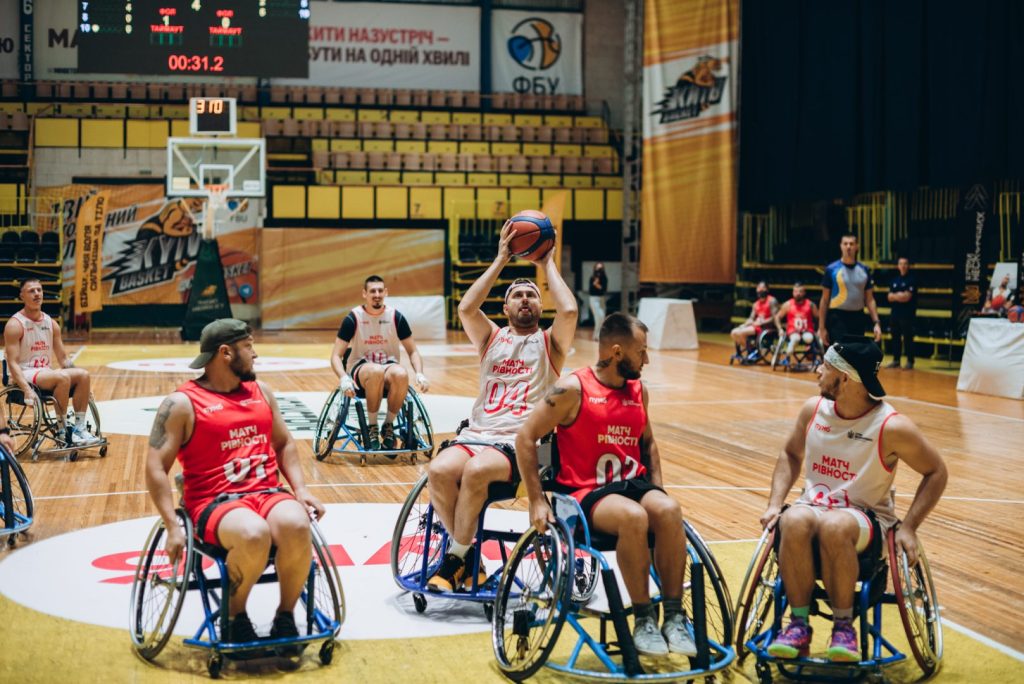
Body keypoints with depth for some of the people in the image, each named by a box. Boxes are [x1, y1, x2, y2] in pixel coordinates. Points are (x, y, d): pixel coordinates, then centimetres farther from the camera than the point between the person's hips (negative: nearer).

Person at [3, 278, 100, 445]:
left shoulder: (51, 323, 9)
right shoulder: (15, 325, -10)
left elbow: (63, 358, 14)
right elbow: (12, 363, -17)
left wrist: (77, 381, 1)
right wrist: (27, 390, -30)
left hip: (46, 372, 7)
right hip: (25, 375, -7)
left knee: (83, 375, -17)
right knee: (63, 377, -32)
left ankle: (79, 428, -15)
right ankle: (62, 431, -22)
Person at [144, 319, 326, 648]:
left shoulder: (261, 391, 18)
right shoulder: (182, 403, 0)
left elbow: (284, 444, 26)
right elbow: (156, 467, -5)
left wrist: (300, 489, 8)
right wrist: (173, 527, -15)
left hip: (268, 493, 4)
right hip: (216, 503, -4)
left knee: (296, 526, -32)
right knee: (255, 535, -38)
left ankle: (285, 617, -10)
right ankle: (236, 617, -9)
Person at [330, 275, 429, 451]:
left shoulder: (396, 317, 0)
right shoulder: (353, 319, -6)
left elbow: (413, 351, 8)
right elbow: (336, 355, -7)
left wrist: (419, 374, -11)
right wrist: (343, 377, -27)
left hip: (389, 365, 2)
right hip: (360, 368, -2)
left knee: (401, 375, -36)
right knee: (376, 372, -39)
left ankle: (388, 426, -13)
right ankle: (372, 429, -21)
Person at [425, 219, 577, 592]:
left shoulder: (549, 342, 12)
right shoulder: (492, 337, 19)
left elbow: (568, 310, -10)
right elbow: (466, 308, -2)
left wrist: (547, 263, 3)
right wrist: (501, 260, 3)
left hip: (522, 443, -3)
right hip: (477, 434, 3)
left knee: (476, 471, -35)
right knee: (439, 471, -29)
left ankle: (456, 558, -16)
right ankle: (467, 556, -11)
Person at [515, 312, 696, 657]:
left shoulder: (638, 390, 11)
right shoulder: (573, 389, -9)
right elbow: (526, 438, -8)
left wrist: (657, 487, 12)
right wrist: (537, 501, -10)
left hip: (633, 482, 5)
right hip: (586, 492, -5)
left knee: (668, 510, -29)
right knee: (633, 517, -36)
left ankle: (674, 615, -20)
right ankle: (643, 618, -21)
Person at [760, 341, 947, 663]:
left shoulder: (892, 427, -13)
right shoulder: (814, 409, 2)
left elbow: (936, 472, -3)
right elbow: (791, 455, 18)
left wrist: (908, 527, -12)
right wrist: (774, 503, 4)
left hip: (865, 516, -3)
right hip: (813, 506, 4)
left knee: (834, 526, -40)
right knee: (795, 521, -34)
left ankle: (844, 626, -20)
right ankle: (799, 625, -21)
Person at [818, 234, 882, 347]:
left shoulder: (864, 270, 7)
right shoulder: (831, 269, -2)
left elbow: (869, 299, 10)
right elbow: (824, 300, 0)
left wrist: (876, 323, -2)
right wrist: (821, 327, -5)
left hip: (858, 318, 4)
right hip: (837, 318, -4)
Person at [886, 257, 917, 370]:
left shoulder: (912, 280, -4)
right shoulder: (895, 280, 15)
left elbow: (907, 296, -12)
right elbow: (890, 297, 8)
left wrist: (895, 296, -3)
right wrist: (899, 296, -10)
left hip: (907, 314, -6)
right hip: (895, 313, 6)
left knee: (908, 338, -5)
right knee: (895, 338, 10)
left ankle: (910, 362, -1)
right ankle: (896, 360, 17)